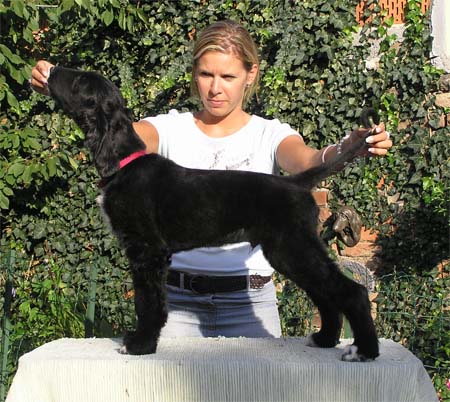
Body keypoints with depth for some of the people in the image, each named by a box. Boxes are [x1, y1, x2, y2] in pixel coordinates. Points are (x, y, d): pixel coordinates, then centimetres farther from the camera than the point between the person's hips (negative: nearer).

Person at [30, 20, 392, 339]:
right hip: (177, 297, 1)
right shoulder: (172, 129, 4)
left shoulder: (270, 134, 3)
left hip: (248, 300, 0)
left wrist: (344, 150, -41)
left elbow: (305, 161, -18)